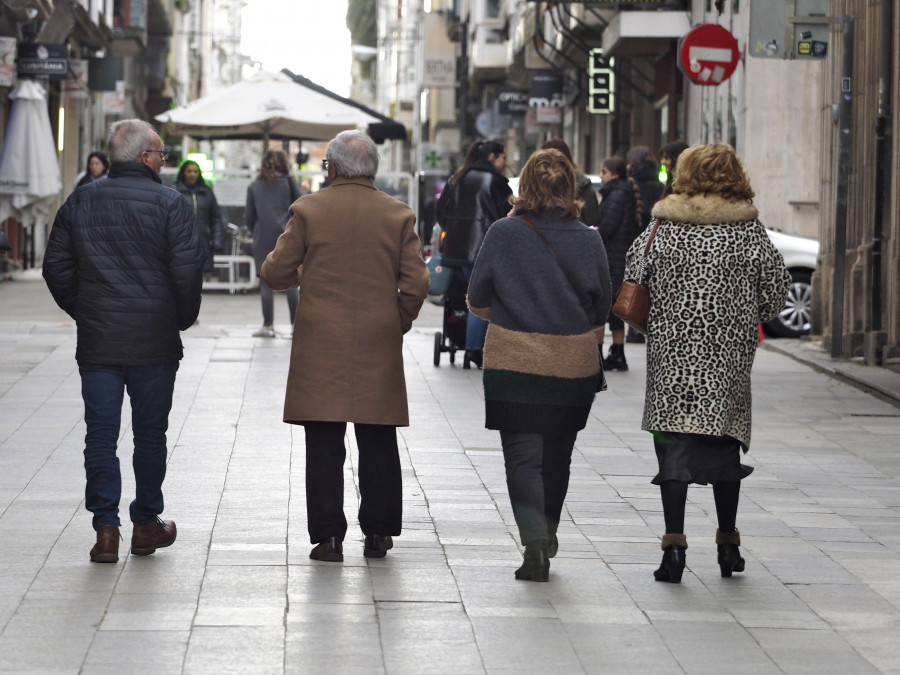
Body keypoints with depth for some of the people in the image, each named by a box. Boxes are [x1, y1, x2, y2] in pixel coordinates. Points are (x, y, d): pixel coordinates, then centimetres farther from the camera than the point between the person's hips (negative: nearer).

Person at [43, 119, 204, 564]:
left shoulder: (79, 203, 4)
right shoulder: (169, 204, -8)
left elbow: (56, 267, 6)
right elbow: (187, 271, -11)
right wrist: (184, 318, 5)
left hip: (96, 342, 2)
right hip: (155, 343, -2)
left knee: (101, 434, 4)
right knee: (150, 433, 10)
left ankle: (105, 529, -2)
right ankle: (146, 524, 19)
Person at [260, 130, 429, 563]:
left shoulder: (308, 210, -3)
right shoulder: (398, 215, 1)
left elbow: (275, 273, -1)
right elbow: (415, 284, -2)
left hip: (320, 348, -1)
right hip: (379, 348, 1)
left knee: (324, 446, 2)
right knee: (378, 444, 11)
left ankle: (327, 535, 0)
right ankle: (377, 533, 14)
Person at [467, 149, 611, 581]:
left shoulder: (503, 234, -7)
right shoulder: (588, 240, -3)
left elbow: (477, 301, 0)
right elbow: (602, 309, 5)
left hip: (513, 363, -2)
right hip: (575, 364, 2)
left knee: (522, 456, -1)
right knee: (557, 456, 17)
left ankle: (535, 538, -19)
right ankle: (547, 536, 30)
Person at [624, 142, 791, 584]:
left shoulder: (663, 228, -2)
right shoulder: (749, 230, -1)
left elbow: (634, 280, 1)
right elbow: (777, 283, 0)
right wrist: (751, 319, 17)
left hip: (671, 349, -1)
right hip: (729, 353, 1)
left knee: (673, 440, 0)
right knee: (725, 440, 12)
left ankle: (674, 541, -10)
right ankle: (728, 543, 19)